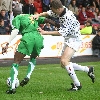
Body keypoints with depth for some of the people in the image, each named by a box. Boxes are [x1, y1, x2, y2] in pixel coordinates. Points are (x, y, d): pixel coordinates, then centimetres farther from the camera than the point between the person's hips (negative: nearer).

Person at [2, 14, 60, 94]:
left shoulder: (17, 18, 16)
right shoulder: (33, 17, 30)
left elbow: (15, 31, -1)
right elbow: (47, 20, 17)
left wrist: (7, 44, -7)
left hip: (27, 38, -5)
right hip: (38, 38, 5)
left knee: (16, 62, 2)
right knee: (33, 58, 33)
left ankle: (13, 87, -8)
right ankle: (28, 76, 13)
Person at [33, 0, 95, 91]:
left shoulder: (68, 17, -28)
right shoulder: (59, 11, -3)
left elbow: (62, 33, -28)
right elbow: (48, 13, 10)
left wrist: (45, 32, -26)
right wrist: (38, 15, -11)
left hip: (74, 40, -10)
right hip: (68, 40, 10)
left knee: (64, 61, -24)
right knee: (64, 64, 10)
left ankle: (77, 85, -14)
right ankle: (88, 70, 21)